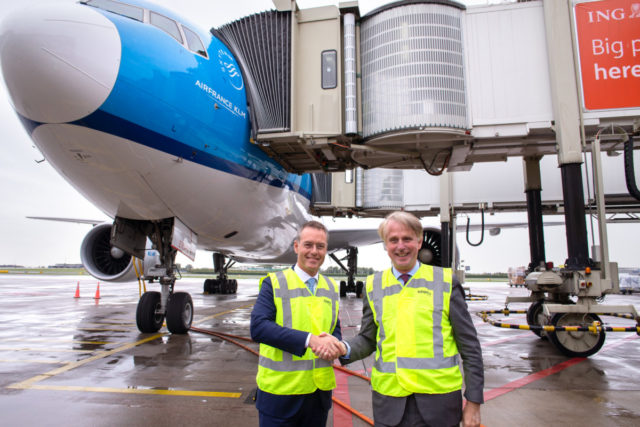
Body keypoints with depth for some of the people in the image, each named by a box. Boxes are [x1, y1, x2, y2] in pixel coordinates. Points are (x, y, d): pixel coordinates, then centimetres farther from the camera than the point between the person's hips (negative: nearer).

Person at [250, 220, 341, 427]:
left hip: (320, 392, 5)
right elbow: (258, 327, -17)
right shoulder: (274, 283, -6)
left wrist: (332, 342, -13)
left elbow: (336, 330, 11)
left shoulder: (332, 288, 9)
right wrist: (308, 340, -25)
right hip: (280, 391, -4)